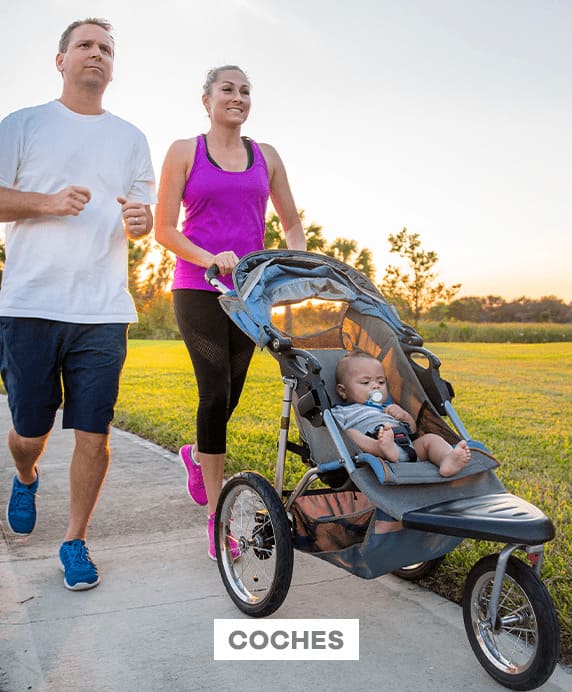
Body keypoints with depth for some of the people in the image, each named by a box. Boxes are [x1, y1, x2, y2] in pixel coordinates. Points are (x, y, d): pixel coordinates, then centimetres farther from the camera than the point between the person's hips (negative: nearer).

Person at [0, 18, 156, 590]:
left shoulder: (130, 138, 18)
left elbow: (142, 218, 16)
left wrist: (139, 220, -7)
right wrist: (49, 202, -13)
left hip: (103, 311, 2)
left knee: (93, 433, -2)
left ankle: (75, 540, 16)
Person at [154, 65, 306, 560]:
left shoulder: (266, 157, 13)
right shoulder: (185, 152, 3)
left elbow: (293, 225, 16)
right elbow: (164, 228, -2)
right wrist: (210, 258, -18)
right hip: (199, 289, -3)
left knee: (229, 395, 7)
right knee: (215, 392, -13)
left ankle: (198, 455, 41)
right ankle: (217, 516, -2)